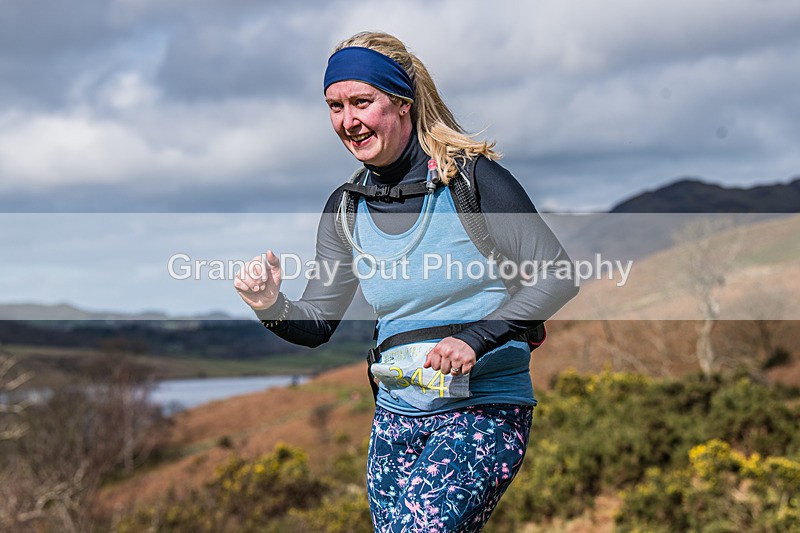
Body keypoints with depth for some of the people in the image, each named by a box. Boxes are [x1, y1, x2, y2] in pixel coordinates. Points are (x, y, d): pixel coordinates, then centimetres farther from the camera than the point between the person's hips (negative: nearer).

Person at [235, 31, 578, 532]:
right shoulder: (347, 208, 8)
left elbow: (558, 275, -10)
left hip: (485, 411, -6)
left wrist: (476, 338, -22)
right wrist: (273, 307, -12)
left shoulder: (471, 177, -9)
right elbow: (318, 323, 10)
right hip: (396, 416, 6)